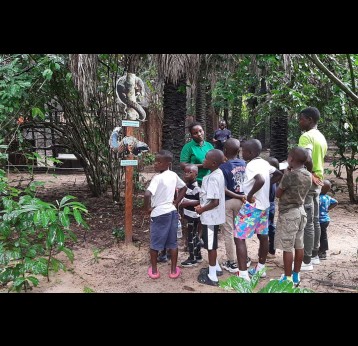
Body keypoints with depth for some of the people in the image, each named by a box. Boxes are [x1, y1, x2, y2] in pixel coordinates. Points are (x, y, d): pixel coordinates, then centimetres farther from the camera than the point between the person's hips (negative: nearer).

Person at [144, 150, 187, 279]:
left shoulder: (157, 178, -20)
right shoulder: (174, 175, 1)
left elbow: (147, 194, -33)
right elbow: (184, 188, 16)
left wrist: (147, 208, -15)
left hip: (159, 214, -6)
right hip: (172, 212, 6)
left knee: (155, 243, 12)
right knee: (172, 243, 15)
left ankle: (154, 270, 24)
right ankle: (173, 270, 24)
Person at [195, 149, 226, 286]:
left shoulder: (212, 179, -25)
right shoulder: (219, 173, 4)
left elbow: (215, 202, -27)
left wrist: (201, 209, -15)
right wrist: (202, 205, 11)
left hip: (210, 217, -9)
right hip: (214, 216, 9)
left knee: (210, 246, 4)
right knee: (212, 244, 23)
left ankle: (212, 277, 17)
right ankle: (216, 268, 40)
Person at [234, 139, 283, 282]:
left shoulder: (251, 165, -19)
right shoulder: (264, 163, 7)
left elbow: (260, 180, -37)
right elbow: (279, 174, 19)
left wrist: (250, 195, -24)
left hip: (252, 206, -9)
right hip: (264, 205, 9)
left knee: (239, 238, -5)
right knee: (263, 236, 18)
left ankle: (243, 275, -6)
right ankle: (260, 268, 34)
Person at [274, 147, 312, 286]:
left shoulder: (290, 175, -20)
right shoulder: (308, 175, 4)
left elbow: (278, 194, -8)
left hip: (288, 213, -8)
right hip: (300, 211, 8)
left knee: (287, 248, 0)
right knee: (299, 246, 13)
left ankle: (288, 279, 8)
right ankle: (296, 276, 24)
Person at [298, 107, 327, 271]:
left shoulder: (306, 136, -16)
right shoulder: (321, 137, 14)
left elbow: (307, 159, -31)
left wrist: (309, 174, -15)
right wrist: (315, 175, 11)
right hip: (318, 182, 10)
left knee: (307, 223, -4)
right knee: (315, 221, 16)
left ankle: (307, 261, 4)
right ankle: (314, 255, 26)